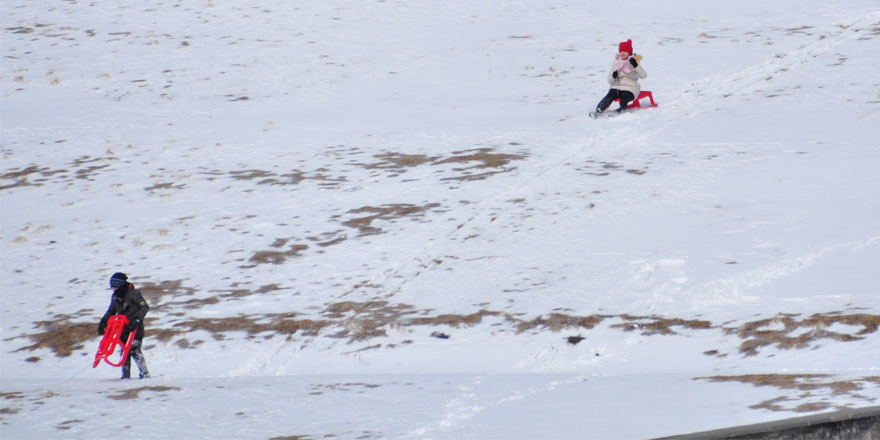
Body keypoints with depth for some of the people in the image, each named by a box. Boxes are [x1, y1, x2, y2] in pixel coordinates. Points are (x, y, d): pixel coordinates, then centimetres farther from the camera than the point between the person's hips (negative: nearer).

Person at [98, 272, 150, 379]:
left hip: (135, 327, -7)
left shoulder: (133, 293, -11)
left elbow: (145, 307, -14)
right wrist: (103, 322, 12)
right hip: (123, 328, 7)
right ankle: (126, 375, 7)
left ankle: (145, 373, -10)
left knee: (134, 350, -14)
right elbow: (111, 311, 24)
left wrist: (137, 318, -26)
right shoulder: (115, 296, 12)